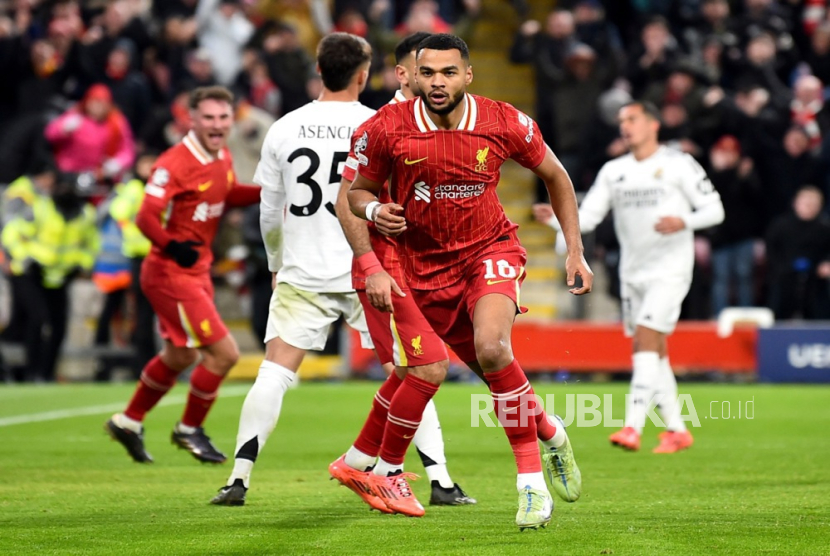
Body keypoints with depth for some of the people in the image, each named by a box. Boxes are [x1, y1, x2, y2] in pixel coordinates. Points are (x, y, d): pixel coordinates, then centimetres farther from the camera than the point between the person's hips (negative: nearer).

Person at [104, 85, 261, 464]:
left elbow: (228, 195, 23)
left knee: (180, 357, 23)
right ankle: (189, 429, 11)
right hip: (171, 273, -9)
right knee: (224, 353, -10)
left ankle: (128, 422, 40)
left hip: (197, 270, 9)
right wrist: (172, 246, -39)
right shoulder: (175, 163, -22)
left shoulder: (223, 159, 4)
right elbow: (146, 216, -26)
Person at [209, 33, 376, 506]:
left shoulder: (284, 129, 4)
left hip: (302, 274, 2)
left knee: (274, 375, 2)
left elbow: (269, 214, 10)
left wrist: (277, 264, 26)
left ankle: (240, 476, -10)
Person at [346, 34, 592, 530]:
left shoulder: (505, 123, -14)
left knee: (492, 347, -27)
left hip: (491, 249, -2)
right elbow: (358, 191, 2)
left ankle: (532, 480, -18)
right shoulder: (387, 128, -14)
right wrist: (375, 210, -22)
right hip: (426, 262, 2)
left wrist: (576, 250, 2)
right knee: (429, 372, 3)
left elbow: (555, 176, 4)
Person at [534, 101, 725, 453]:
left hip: (669, 269, -6)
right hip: (632, 272, 6)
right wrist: (554, 218, -13)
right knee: (651, 350, 7)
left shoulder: (678, 164, -4)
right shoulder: (613, 171, 11)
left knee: (646, 340, -18)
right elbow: (586, 217, 6)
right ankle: (677, 430, 17)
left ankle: (633, 427, -25)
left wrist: (683, 221, -23)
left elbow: (714, 209, -4)